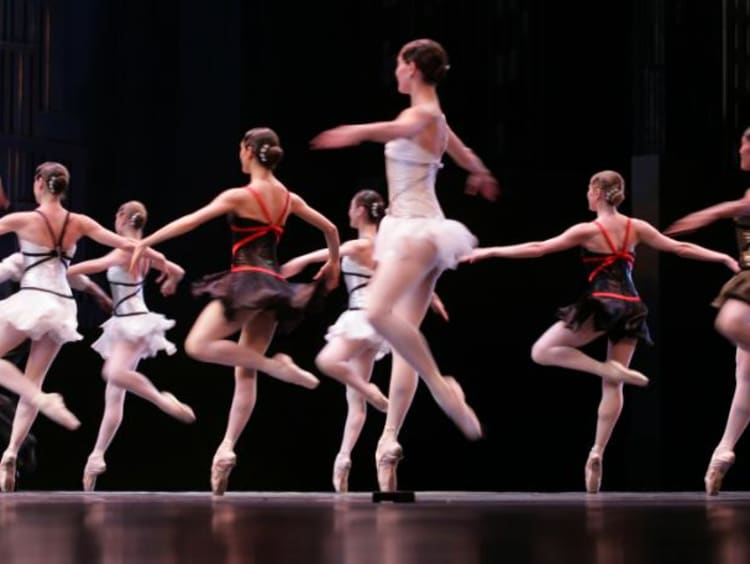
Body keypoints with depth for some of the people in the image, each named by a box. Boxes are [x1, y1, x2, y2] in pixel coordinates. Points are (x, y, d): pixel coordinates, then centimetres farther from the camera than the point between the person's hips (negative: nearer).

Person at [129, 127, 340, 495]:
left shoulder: (239, 196, -8)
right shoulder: (288, 198, 11)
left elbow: (189, 221, -9)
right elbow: (330, 228, 18)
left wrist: (145, 242, -3)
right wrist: (333, 264, 35)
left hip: (247, 282, -8)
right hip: (272, 286, 8)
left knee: (198, 345, -12)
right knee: (244, 373, 9)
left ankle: (276, 366, -17)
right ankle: (227, 448, 1)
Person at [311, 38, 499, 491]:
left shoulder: (422, 114, -11)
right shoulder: (433, 118, 18)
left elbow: (401, 129, -36)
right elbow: (469, 159, 36)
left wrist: (358, 132, -56)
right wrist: (482, 176, 60)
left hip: (418, 231, -10)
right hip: (411, 231, 10)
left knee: (380, 312, -27)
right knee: (404, 334, 5)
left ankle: (441, 387, -19)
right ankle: (390, 440, 3)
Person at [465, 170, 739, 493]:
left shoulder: (588, 231, -5)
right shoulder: (636, 228, 7)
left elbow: (538, 249, -5)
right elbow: (680, 248, 11)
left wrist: (490, 252, 1)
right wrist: (725, 258, 21)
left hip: (600, 306, -6)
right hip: (630, 308, 6)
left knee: (541, 352, 3)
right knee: (612, 388, 9)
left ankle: (609, 370, -11)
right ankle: (597, 453, 3)